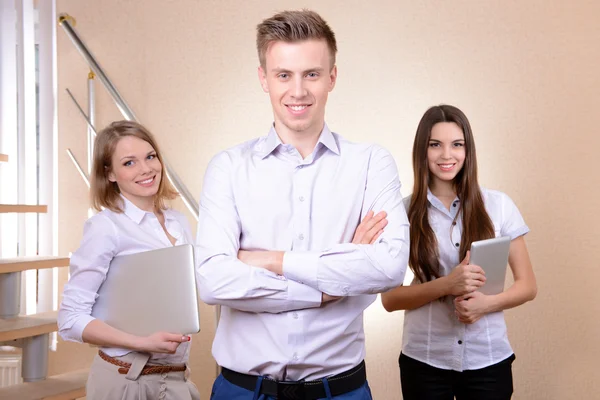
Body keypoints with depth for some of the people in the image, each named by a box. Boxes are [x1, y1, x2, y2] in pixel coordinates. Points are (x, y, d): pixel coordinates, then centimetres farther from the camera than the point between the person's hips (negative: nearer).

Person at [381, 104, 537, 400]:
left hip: (489, 360, 1)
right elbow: (389, 298, -3)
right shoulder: (404, 212, -4)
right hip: (424, 361, 0)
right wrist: (446, 285, -19)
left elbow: (527, 286, 3)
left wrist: (486, 303, -16)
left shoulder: (498, 205, -2)